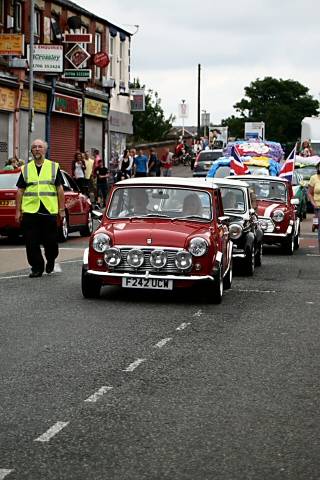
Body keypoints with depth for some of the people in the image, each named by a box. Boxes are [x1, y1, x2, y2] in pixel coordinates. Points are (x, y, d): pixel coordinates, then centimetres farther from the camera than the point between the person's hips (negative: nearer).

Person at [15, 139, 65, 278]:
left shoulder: (54, 167, 8)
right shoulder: (25, 169, 11)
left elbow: (60, 189, 7)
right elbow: (20, 191, 11)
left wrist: (61, 210, 2)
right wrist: (18, 211, 5)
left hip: (50, 211, -1)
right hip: (30, 211, 1)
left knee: (50, 241, 3)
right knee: (32, 243, 0)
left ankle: (51, 260, 30)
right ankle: (37, 267, 11)